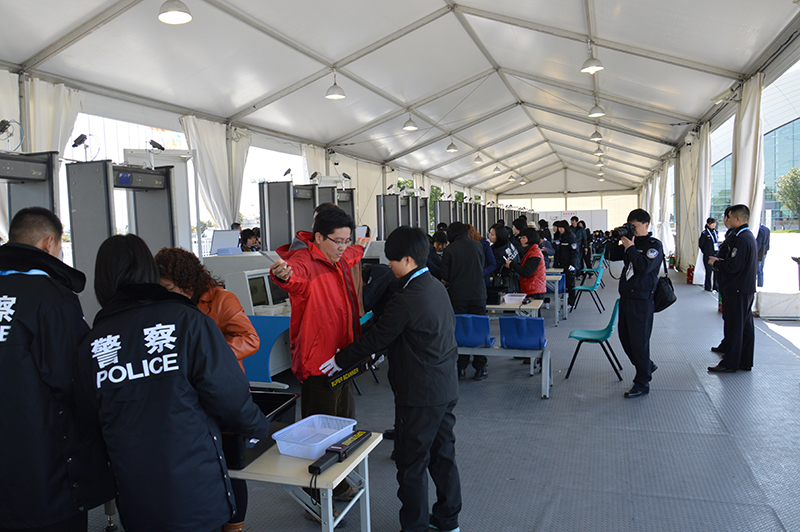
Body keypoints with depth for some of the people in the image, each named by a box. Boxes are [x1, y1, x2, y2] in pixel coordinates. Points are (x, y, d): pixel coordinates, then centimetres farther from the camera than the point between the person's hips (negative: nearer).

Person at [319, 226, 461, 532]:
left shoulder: (406, 299, -23)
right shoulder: (436, 286, 6)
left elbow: (377, 338, -16)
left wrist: (340, 361, -2)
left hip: (420, 396, -9)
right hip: (446, 389, 10)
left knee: (412, 463, 5)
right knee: (442, 455, 20)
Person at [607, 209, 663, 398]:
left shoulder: (655, 245, -9)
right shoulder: (631, 241, 13)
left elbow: (645, 266, -24)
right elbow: (613, 256, 14)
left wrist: (630, 248, -19)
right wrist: (616, 240, 1)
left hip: (642, 300, -8)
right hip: (626, 297, 8)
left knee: (639, 341, -3)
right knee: (625, 337, 17)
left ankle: (642, 384, 8)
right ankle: (647, 366, 37)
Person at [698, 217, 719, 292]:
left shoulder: (715, 232, 10)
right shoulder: (704, 233, -8)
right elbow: (700, 244, -3)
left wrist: (718, 249, 11)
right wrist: (706, 251, -2)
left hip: (716, 254, 6)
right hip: (708, 255, -6)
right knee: (709, 271, -1)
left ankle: (716, 286, 18)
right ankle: (708, 287, 10)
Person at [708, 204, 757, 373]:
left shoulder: (740, 239, -20)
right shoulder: (749, 236, 14)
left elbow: (733, 266, -25)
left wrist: (717, 262, -9)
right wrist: (720, 262, 8)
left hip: (737, 290, -10)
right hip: (747, 289, 10)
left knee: (733, 326, -3)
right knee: (745, 326, 14)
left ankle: (730, 363, 4)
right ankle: (745, 361, 23)